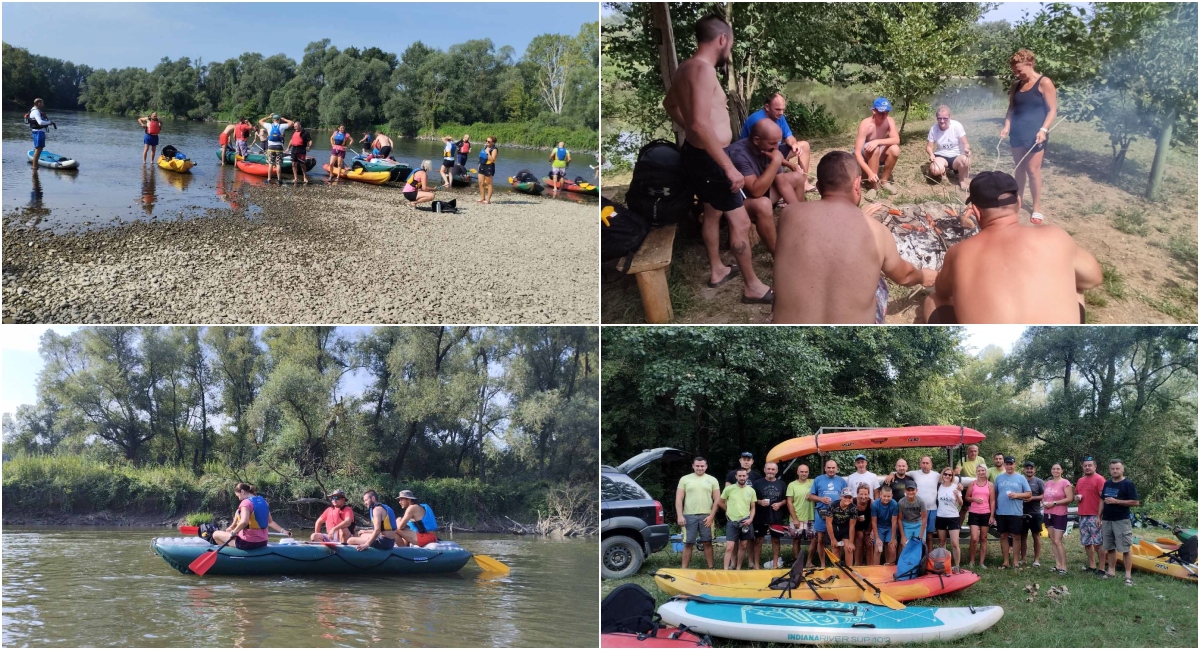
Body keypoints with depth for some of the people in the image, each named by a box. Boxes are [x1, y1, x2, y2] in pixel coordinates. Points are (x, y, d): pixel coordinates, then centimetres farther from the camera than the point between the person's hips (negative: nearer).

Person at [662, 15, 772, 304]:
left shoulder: (685, 68, 8)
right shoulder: (703, 69, -24)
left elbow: (669, 103, 29)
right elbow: (701, 123, -34)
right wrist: (729, 167, -30)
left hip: (695, 153, 10)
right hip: (708, 159, -10)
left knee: (712, 213, 25)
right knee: (740, 222, -2)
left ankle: (717, 271, 41)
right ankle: (752, 287, 7)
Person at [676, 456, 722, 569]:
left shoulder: (712, 480, 6)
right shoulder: (685, 479, 5)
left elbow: (717, 499, 3)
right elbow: (679, 499, 2)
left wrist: (711, 516, -5)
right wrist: (679, 516, -7)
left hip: (706, 516, 0)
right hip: (689, 516, 0)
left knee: (707, 543, 5)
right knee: (688, 543, 2)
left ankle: (711, 568, 10)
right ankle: (684, 569, 5)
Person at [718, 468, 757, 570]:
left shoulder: (751, 490, 2)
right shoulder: (729, 489, -6)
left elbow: (752, 508, 8)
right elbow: (720, 502, 7)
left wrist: (750, 519, -7)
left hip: (745, 522, 3)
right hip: (732, 521, -3)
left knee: (743, 546, 9)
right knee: (730, 546, -8)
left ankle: (738, 568, 21)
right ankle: (726, 570, -8)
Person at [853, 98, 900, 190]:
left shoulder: (889, 121, -15)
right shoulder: (865, 124, -29)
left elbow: (896, 140, -29)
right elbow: (857, 153, -33)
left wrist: (877, 142, -44)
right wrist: (870, 173, -44)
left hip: (878, 155, 4)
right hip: (863, 155, -4)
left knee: (895, 149, -25)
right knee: (874, 149, -36)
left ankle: (884, 180, -5)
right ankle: (873, 185, -24)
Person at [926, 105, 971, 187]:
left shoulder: (957, 125, -14)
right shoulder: (933, 129, -9)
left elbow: (965, 144, -11)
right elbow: (929, 146, -1)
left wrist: (966, 149, -36)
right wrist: (931, 154, -25)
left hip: (956, 156, -1)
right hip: (941, 156, 1)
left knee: (965, 160, -37)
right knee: (935, 170, -33)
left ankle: (962, 181, -6)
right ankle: (944, 169, 8)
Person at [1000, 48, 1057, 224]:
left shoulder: (1044, 83, -9)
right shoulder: (1016, 86, 9)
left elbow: (1052, 110, -10)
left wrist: (1043, 129, -21)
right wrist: (1006, 126, -1)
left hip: (1034, 134, -6)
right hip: (1017, 133, 6)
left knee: (1033, 169, -6)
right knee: (1019, 168, 11)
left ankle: (1037, 207, 1)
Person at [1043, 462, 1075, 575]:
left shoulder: (1065, 483, -9)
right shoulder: (1048, 483, 12)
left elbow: (1070, 498, -16)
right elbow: (1044, 496, 22)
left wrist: (1054, 503, -19)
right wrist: (1044, 502, -2)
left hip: (1060, 515, -7)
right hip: (1048, 514, 7)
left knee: (1058, 541, -11)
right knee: (1052, 541, 8)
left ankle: (1064, 566, -6)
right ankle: (1058, 564, 14)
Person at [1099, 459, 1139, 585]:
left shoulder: (1128, 484, -8)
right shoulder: (1107, 484, 12)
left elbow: (1135, 502, -13)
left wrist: (1116, 501, -19)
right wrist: (1099, 517, 13)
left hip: (1122, 521, -7)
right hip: (1107, 520, 7)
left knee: (1125, 549, -9)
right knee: (1110, 548, 11)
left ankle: (1128, 576, -9)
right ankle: (1111, 571, 20)